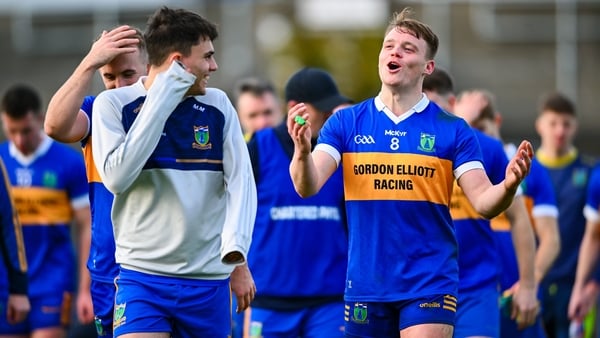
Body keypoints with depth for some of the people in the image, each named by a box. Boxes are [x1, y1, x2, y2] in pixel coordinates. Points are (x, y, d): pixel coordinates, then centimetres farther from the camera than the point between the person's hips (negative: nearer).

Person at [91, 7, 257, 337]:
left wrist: (236, 253, -13)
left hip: (210, 279, 3)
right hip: (143, 275, -3)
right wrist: (161, 104, -15)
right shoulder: (113, 104, -3)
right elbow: (116, 178, -15)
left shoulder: (218, 105, 5)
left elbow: (241, 181, 2)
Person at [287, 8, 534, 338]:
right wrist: (302, 151, -30)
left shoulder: (452, 130, 1)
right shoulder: (345, 123, 4)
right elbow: (308, 187, -8)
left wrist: (508, 186, -27)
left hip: (430, 283, -2)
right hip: (365, 284, 2)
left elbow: (483, 202, -4)